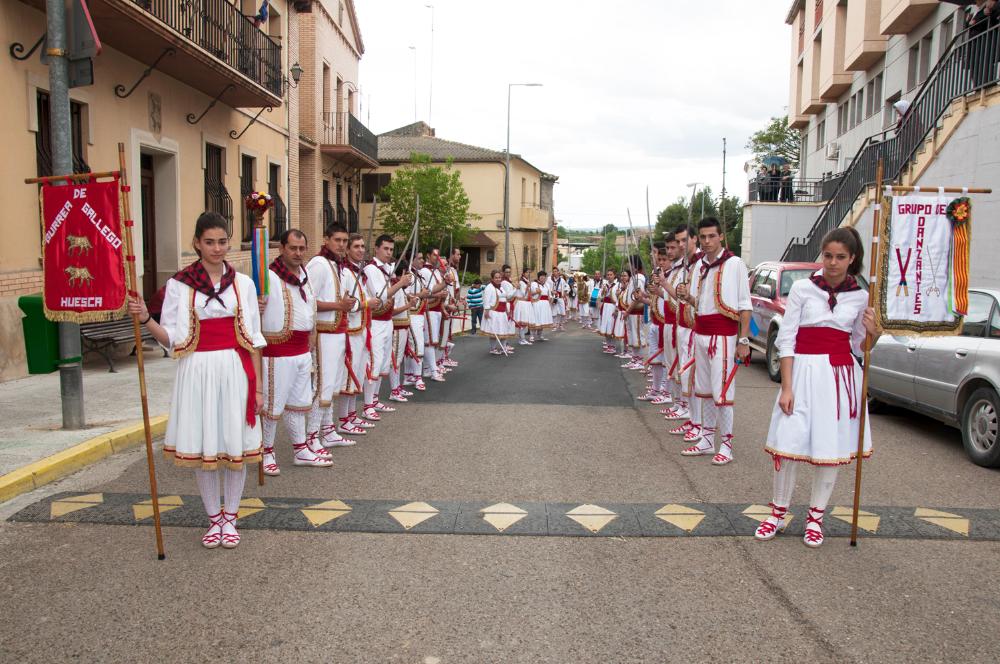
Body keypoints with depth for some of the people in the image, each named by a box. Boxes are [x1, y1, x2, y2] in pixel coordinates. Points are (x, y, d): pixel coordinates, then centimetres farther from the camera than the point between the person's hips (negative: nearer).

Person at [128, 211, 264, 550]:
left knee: (236, 445, 6)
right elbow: (172, 339, 1)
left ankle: (230, 518, 24)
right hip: (197, 372, -1)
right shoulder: (179, 284, 0)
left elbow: (253, 339, 6)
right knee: (202, 446, 6)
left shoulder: (243, 283, 5)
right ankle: (213, 518, 25)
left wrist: (258, 386, 4)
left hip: (235, 371, 1)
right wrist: (146, 320, -18)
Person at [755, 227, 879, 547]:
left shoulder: (860, 296, 6)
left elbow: (859, 347, 12)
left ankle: (816, 517, 22)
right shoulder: (803, 288, -2)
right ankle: (778, 513, 16)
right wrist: (786, 387, -9)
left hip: (841, 376, 2)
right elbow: (786, 339, -4)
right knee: (789, 444, -3)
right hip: (804, 372, -2)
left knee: (831, 448, 6)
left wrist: (874, 334, -10)